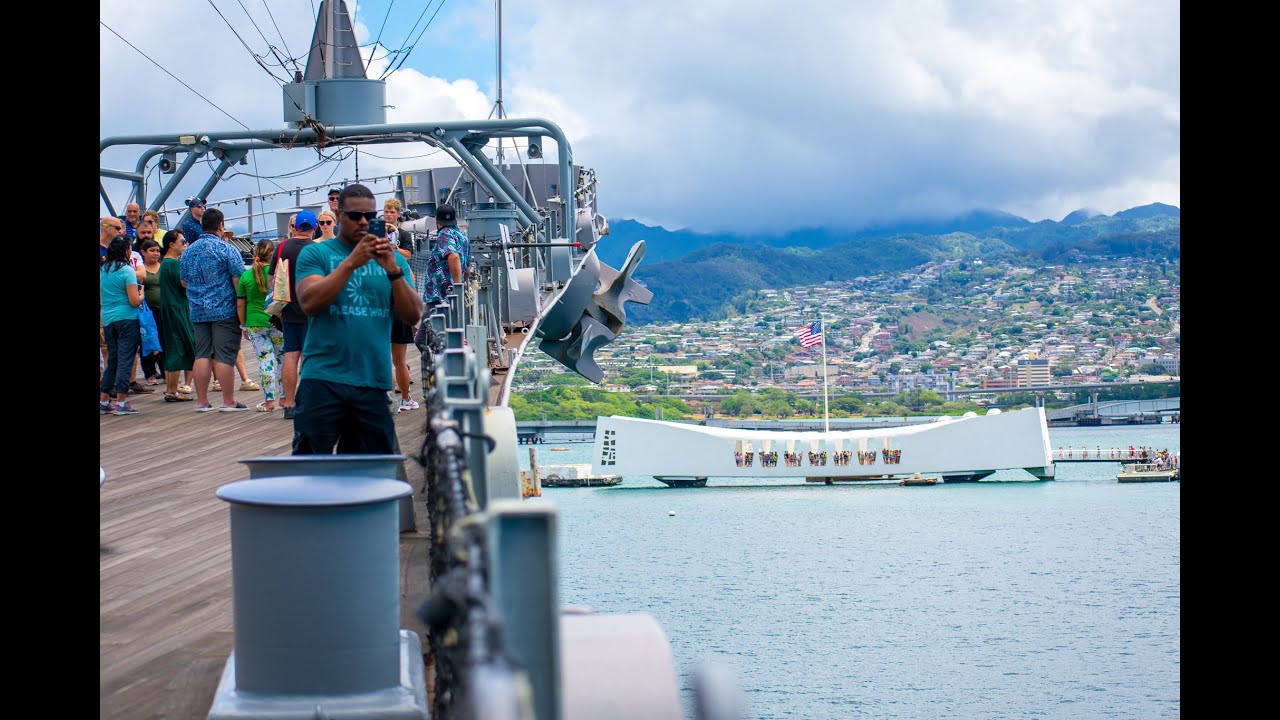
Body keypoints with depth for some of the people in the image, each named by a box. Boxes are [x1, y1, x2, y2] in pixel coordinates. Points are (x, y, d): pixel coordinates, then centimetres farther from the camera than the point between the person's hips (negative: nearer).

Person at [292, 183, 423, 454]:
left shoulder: (393, 259, 14)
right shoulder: (315, 254, 5)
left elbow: (413, 316, 4)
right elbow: (309, 303, -11)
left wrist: (393, 271, -10)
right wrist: (351, 262, -16)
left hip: (374, 381, 3)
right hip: (323, 379, -3)